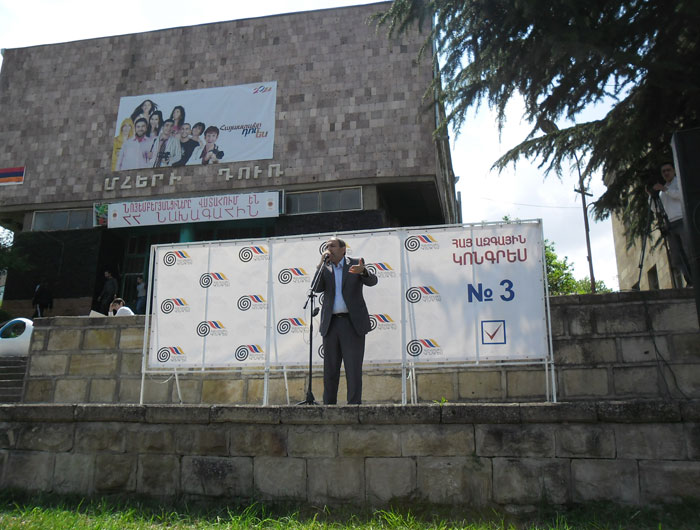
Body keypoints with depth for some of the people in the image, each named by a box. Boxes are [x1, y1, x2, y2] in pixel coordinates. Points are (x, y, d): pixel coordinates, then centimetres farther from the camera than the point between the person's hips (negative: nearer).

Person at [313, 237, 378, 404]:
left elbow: (372, 281, -12)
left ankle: (354, 405, 0)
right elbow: (317, 288, -2)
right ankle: (329, 405, 12)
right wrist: (321, 263, -7)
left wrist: (363, 271, -34)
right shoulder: (324, 268, 13)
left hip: (352, 323, -3)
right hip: (331, 324, 3)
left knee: (354, 369, -4)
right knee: (330, 370, 6)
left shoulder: (356, 264, 4)